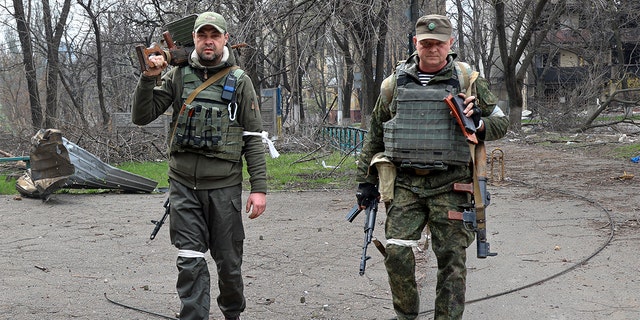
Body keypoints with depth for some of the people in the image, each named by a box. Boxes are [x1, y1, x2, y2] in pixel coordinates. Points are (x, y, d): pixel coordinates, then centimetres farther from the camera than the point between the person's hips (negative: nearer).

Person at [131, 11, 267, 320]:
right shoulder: (178, 75, 5)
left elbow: (253, 138, 0)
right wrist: (148, 77, -12)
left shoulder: (239, 81, 0)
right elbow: (141, 117, 2)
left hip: (224, 186, -1)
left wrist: (259, 187, -6)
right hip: (183, 185, 1)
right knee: (190, 260, -2)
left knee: (228, 260, 8)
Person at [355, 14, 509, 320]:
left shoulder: (468, 81, 3)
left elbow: (501, 122, 11)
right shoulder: (395, 82, 8)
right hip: (404, 183, 1)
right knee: (396, 251, -9)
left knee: (451, 258, 1)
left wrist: (479, 125, -12)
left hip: (449, 185, -1)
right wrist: (365, 181, 13)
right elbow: (374, 134, 16)